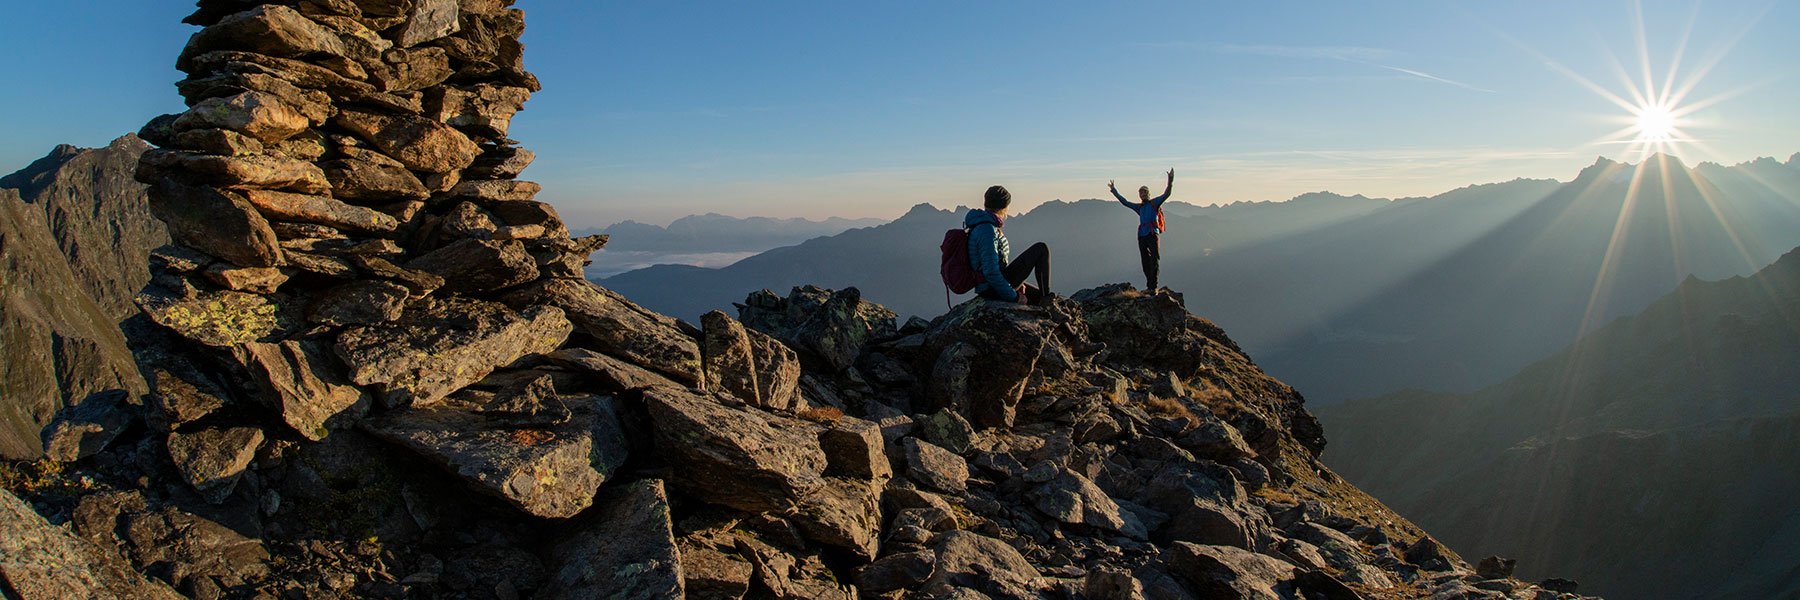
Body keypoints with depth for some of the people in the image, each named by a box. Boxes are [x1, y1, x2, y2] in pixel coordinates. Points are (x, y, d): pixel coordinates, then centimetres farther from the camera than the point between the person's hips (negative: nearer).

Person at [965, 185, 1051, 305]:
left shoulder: (983, 225, 11)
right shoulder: (987, 231, -22)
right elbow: (991, 272, -27)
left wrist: (1015, 283, 15)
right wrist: (1014, 296, -19)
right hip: (994, 289, -10)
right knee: (1041, 249, -3)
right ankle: (1046, 299, 3)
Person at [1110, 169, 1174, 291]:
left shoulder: (1154, 203, 8)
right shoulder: (1139, 207, 21)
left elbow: (1166, 195, -5)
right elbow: (1124, 201, 28)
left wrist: (1170, 181, -19)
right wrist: (1114, 190, 30)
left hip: (1153, 235, -6)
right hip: (1142, 236, 6)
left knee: (1154, 261, -12)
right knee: (1145, 262, 6)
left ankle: (1153, 287, -16)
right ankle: (1149, 287, 12)